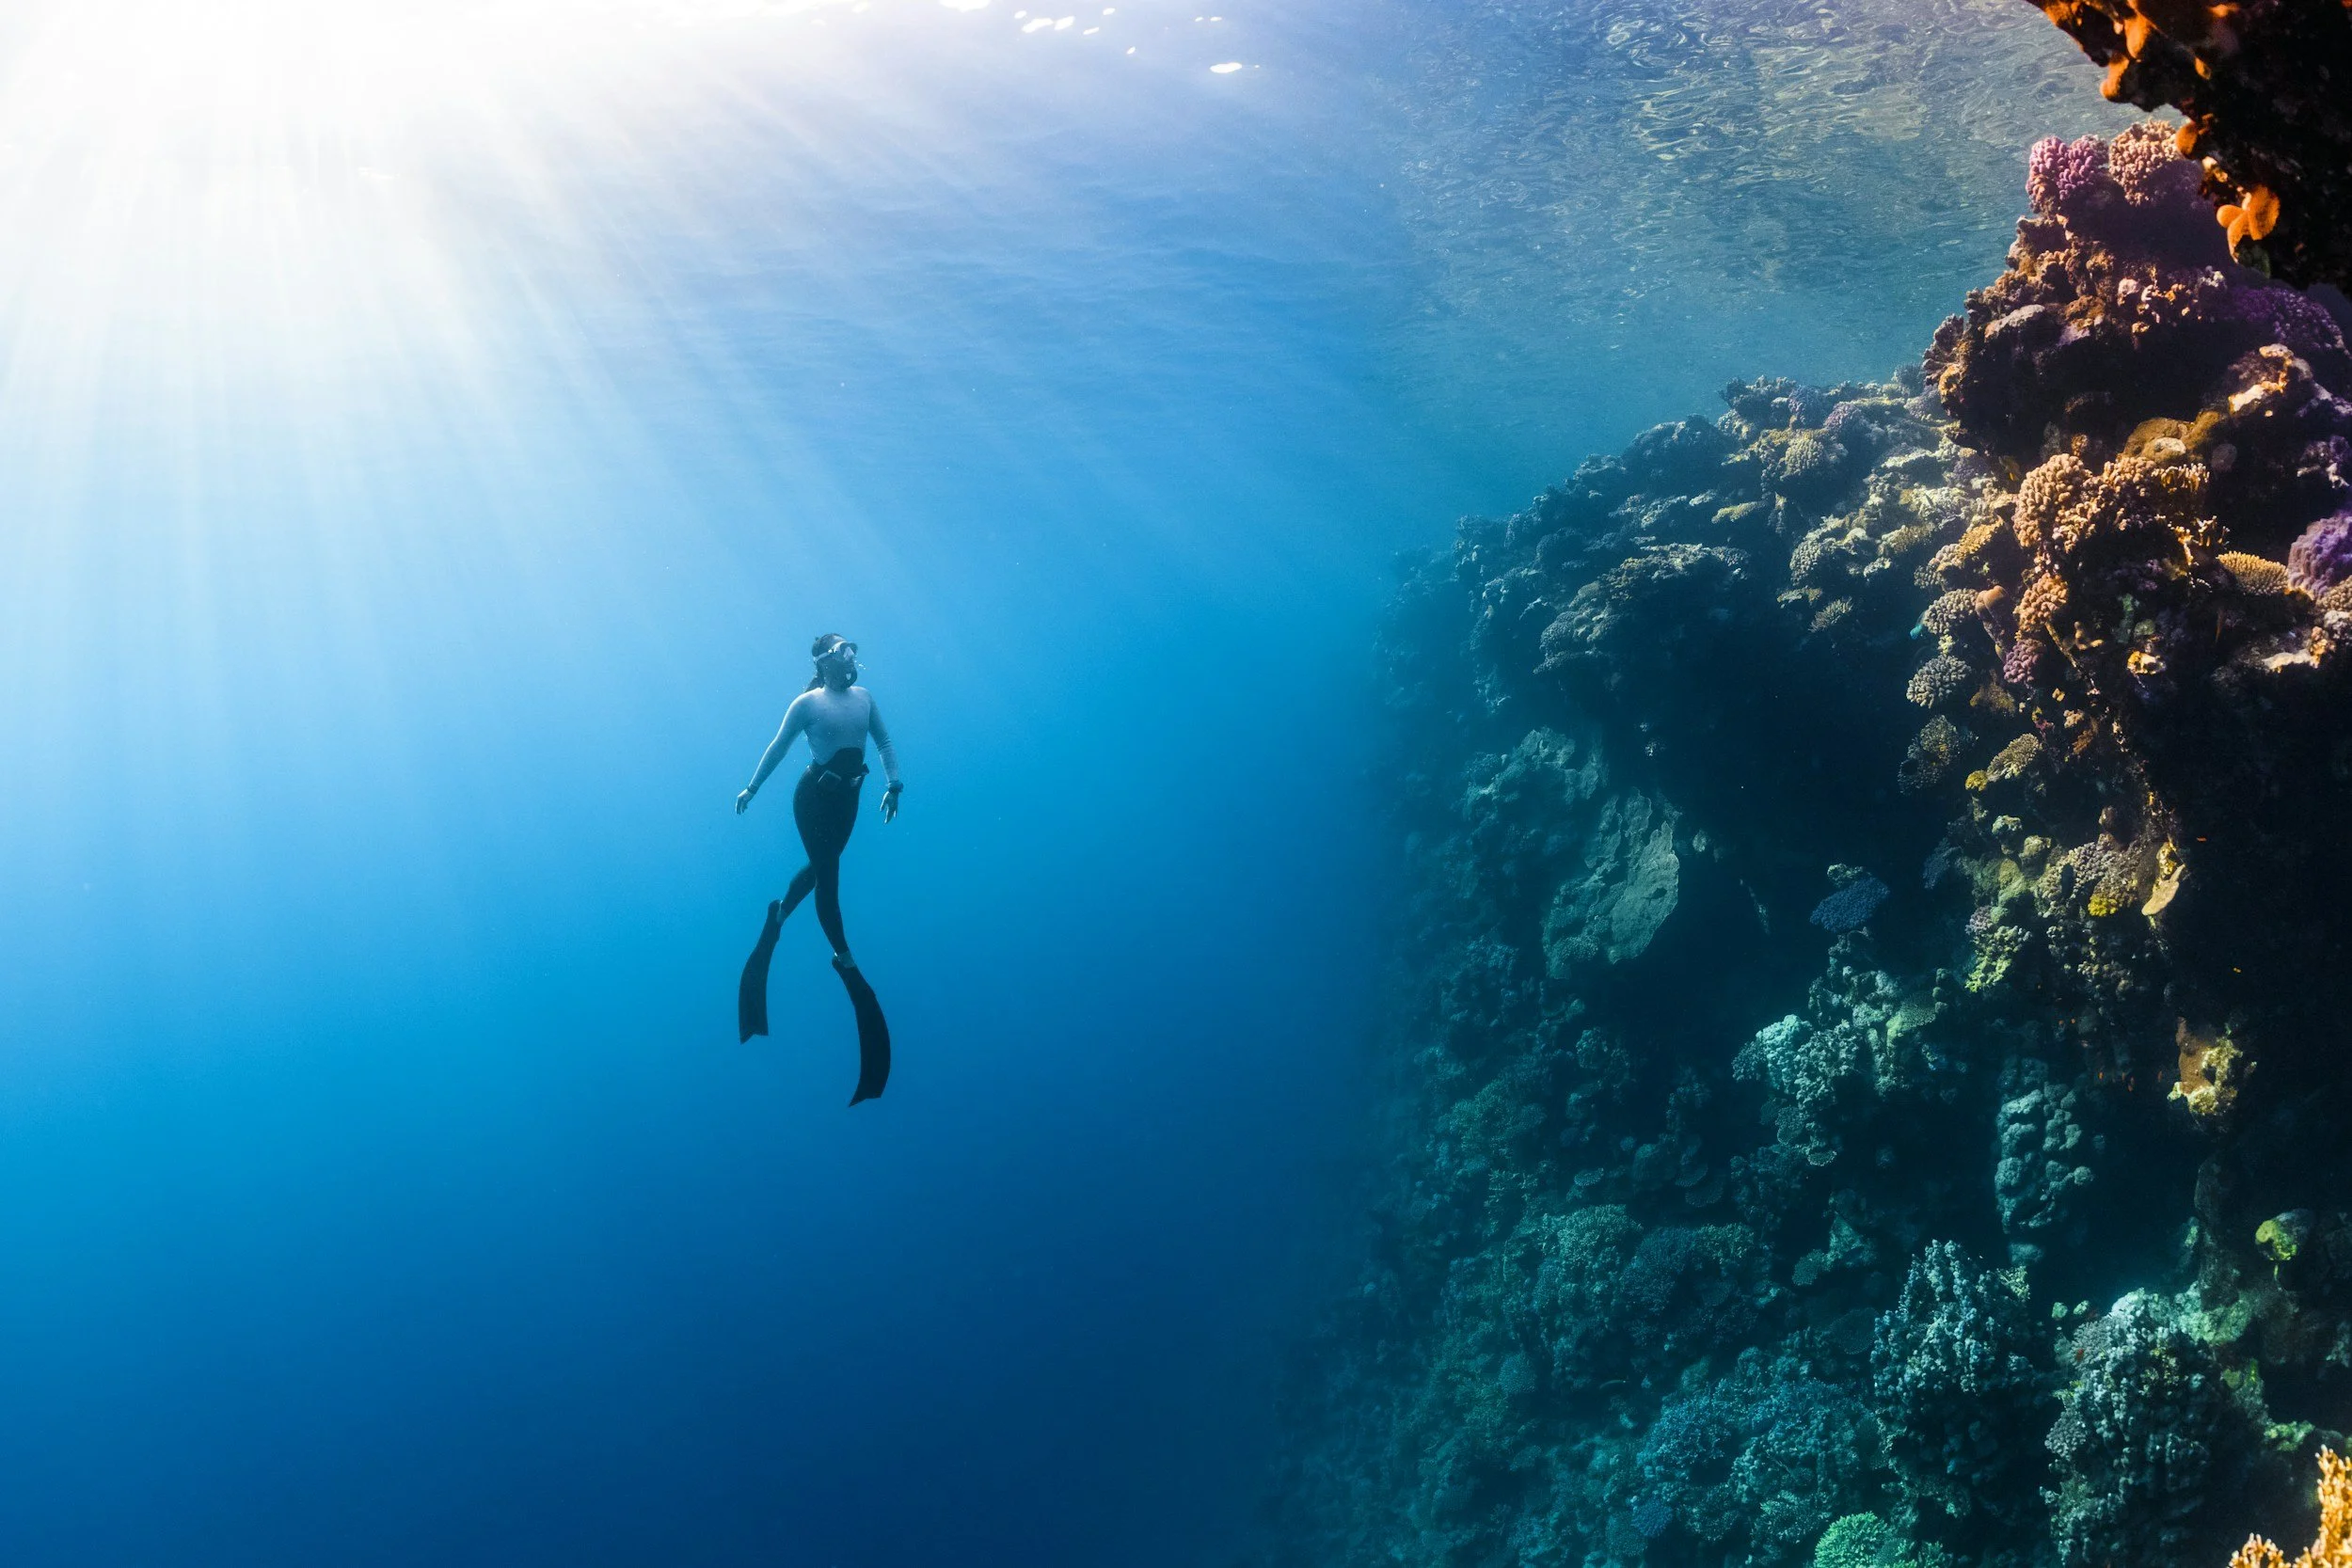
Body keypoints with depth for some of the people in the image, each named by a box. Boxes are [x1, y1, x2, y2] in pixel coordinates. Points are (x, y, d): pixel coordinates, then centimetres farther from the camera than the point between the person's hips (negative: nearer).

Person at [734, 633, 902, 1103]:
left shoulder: (863, 697, 4)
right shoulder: (808, 703, -11)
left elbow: (885, 742, 9)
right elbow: (778, 747, -3)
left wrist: (894, 785, 0)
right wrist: (751, 788, 1)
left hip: (847, 798, 6)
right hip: (814, 796, -6)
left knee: (820, 866, 19)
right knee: (828, 875, -2)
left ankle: (780, 912, 45)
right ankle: (844, 958, 6)